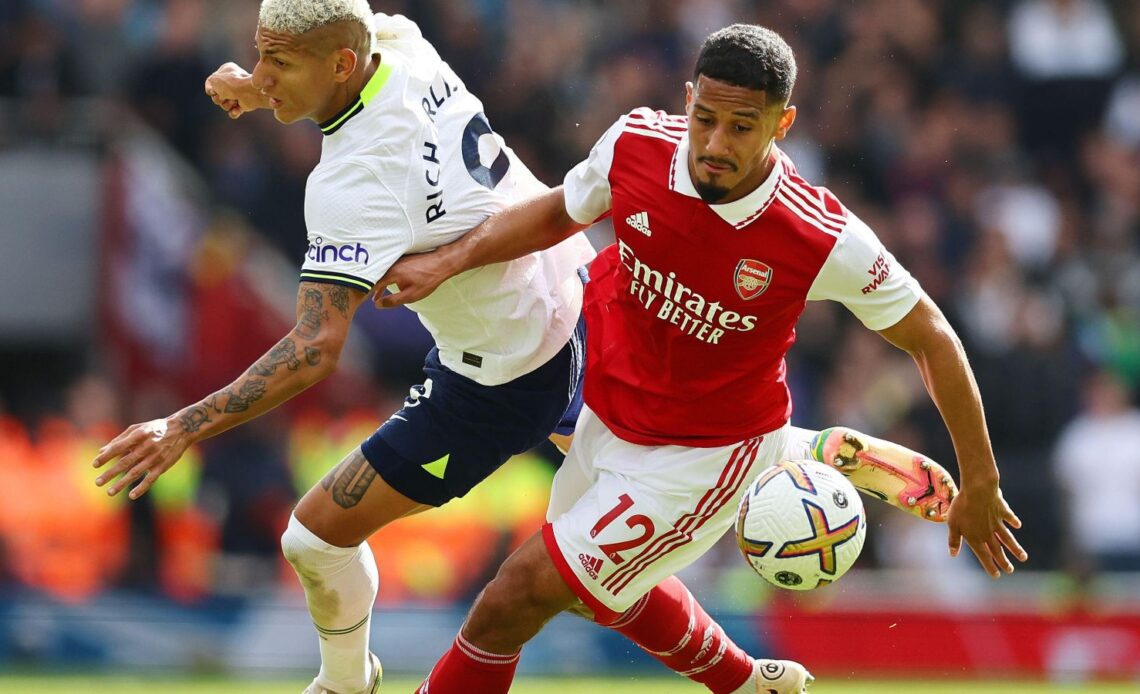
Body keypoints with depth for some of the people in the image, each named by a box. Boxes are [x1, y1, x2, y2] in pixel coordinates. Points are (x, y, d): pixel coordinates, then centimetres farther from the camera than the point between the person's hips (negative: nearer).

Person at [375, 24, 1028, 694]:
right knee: (607, 589, 31)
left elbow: (931, 337, -16)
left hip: (705, 456, -6)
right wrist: (448, 260, -7)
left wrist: (979, 484, -11)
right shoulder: (636, 143, -19)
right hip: (607, 419, 6)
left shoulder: (828, 241, -30)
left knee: (511, 604, -9)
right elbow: (560, 212, 4)